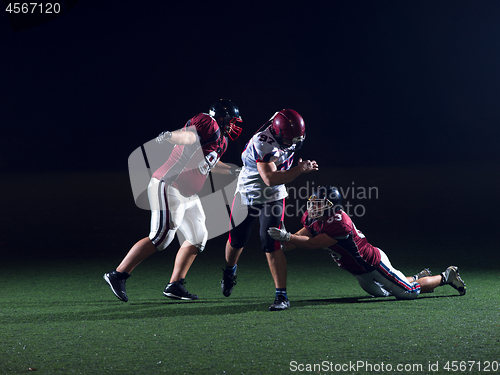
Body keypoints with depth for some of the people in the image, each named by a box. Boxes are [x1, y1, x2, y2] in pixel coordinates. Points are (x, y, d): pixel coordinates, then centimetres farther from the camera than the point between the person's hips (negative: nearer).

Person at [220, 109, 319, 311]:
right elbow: (270, 179, -38)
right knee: (237, 241, 15)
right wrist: (301, 169, -39)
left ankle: (282, 296, -11)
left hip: (272, 198, 3)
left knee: (271, 245, -12)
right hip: (248, 195, -3)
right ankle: (230, 269, 48)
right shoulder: (264, 143, -32)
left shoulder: (287, 137, -11)